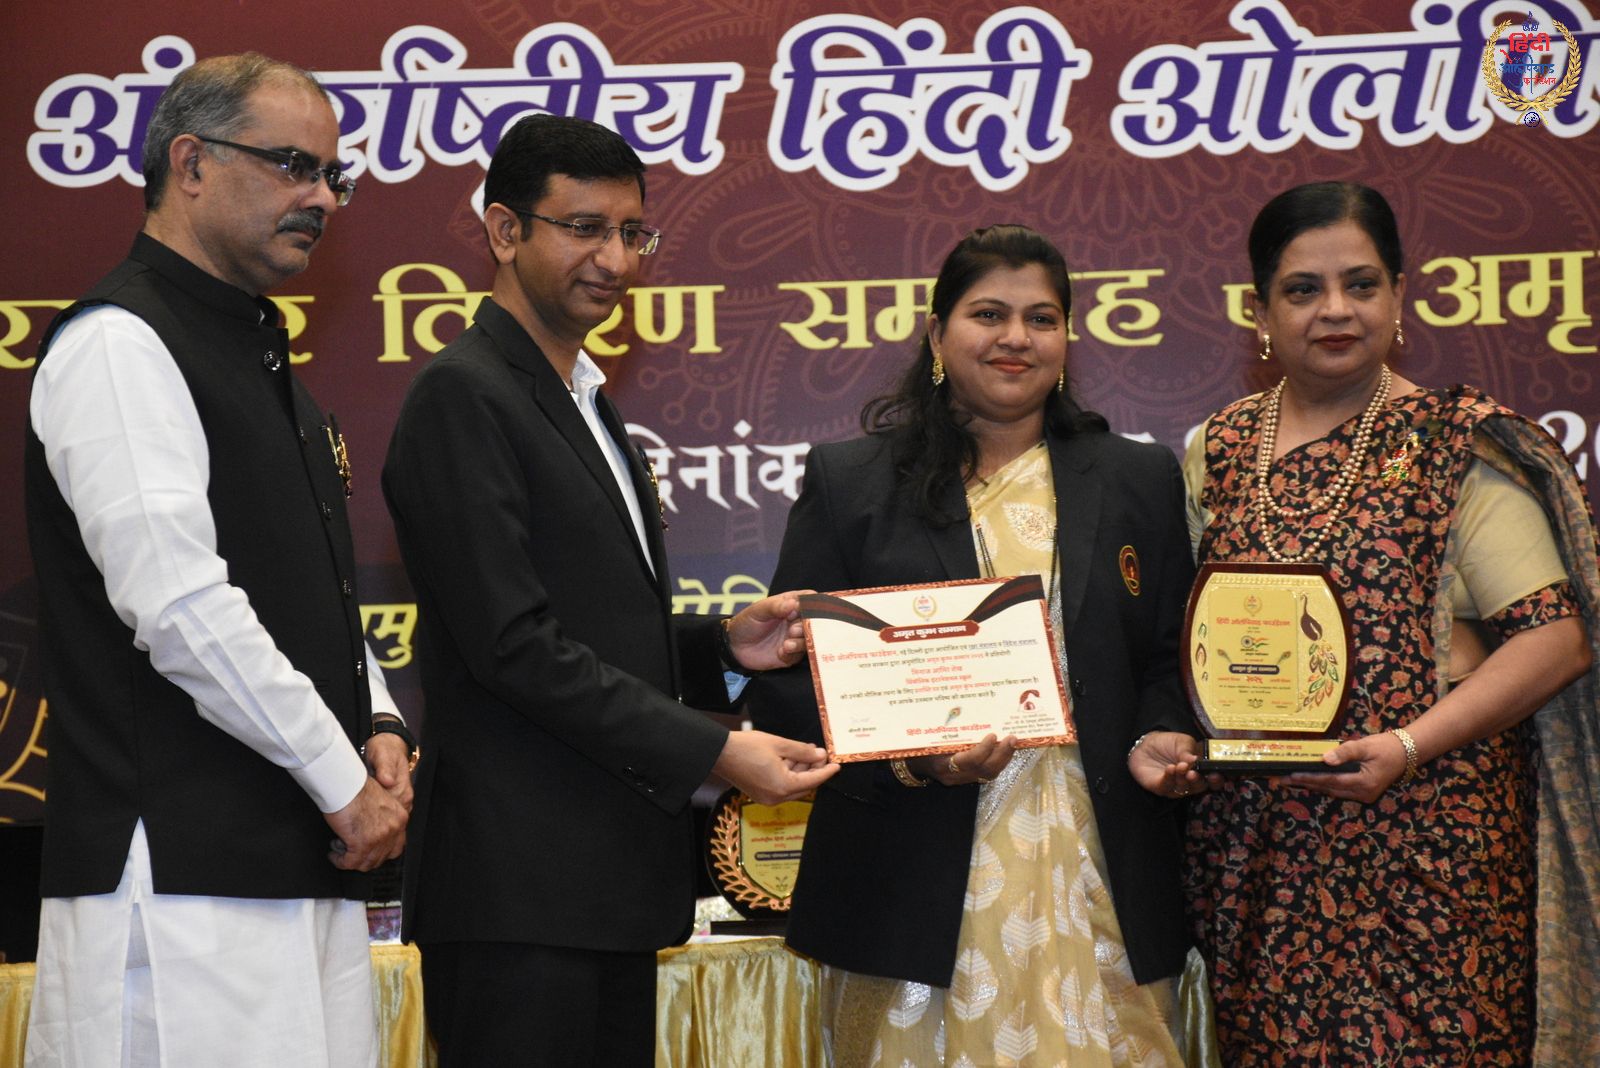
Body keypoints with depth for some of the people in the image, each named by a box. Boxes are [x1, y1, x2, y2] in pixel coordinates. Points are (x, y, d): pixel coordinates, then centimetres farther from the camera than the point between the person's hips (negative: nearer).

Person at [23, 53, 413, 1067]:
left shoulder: (265, 363, 21)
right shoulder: (119, 344, -8)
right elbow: (178, 605, -17)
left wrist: (379, 726, 6)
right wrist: (344, 782, -11)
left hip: (306, 864, 9)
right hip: (183, 870, -9)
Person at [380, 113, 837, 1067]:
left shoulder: (585, 403, 20)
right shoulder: (464, 394, -10)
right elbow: (514, 645, -18)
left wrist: (720, 645, 6)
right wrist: (711, 751, -18)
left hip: (612, 882, 9)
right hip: (522, 886, -9)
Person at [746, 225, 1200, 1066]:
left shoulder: (1140, 482, 13)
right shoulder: (849, 483, 6)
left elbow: (1173, 658, 13)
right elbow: (787, 674, 1)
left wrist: (1165, 742, -8)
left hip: (1096, 884, 2)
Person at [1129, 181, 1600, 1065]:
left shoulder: (1459, 446, -3)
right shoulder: (1218, 451, 9)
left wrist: (1406, 747, -19)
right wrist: (1160, 735, -3)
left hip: (1423, 828, -3)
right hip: (1252, 842, 4)